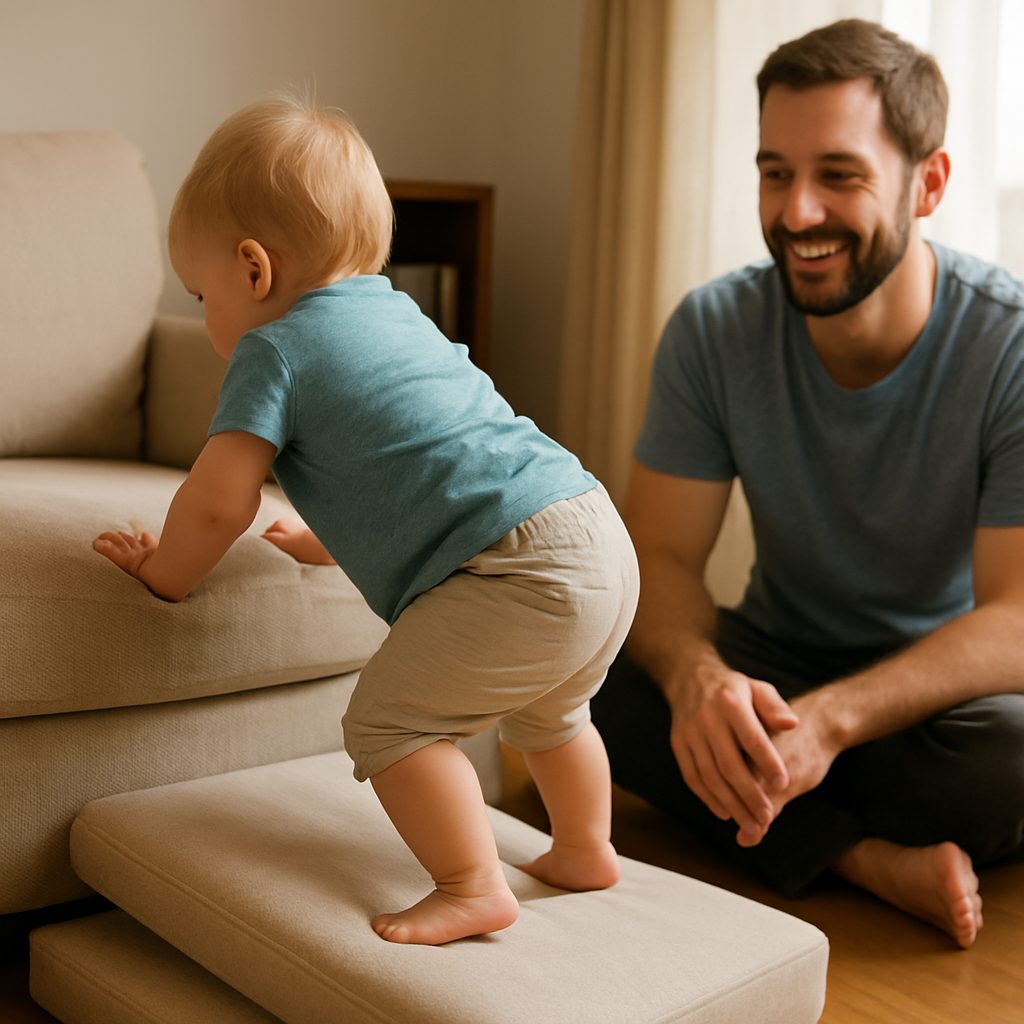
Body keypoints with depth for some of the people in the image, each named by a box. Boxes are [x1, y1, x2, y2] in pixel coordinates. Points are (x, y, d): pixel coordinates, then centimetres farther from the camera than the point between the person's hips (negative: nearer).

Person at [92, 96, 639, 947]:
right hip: (605, 536, 10)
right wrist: (331, 540, 46)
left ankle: (473, 888, 3)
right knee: (543, 710, 31)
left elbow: (220, 501, -5)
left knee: (388, 718, -1)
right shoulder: (395, 312, 25)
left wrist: (165, 571, 14)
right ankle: (586, 851, 43)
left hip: (524, 567, -10)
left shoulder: (274, 347, -1)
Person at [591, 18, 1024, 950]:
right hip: (776, 660, 3)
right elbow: (661, 557, -13)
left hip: (945, 682, -3)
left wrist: (833, 718, -43)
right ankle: (871, 861, -22)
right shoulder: (714, 331, -10)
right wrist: (696, 673, -38)